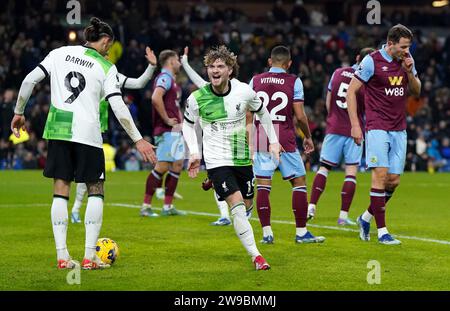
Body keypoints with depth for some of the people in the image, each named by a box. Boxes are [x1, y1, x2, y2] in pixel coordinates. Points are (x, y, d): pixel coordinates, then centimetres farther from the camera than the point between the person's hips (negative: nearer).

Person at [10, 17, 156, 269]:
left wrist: (19, 113, 14)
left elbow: (30, 80, 3)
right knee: (96, 191, 8)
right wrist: (138, 140, -2)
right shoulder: (107, 67, 1)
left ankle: (62, 255, 3)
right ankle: (90, 256, 0)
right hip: (87, 133, -3)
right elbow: (118, 106, -6)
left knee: (61, 191, 8)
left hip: (58, 129, 3)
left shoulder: (60, 53, 9)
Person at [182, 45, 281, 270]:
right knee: (237, 205, -16)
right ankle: (255, 256, -13)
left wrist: (273, 141, 12)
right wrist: (194, 153, -3)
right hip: (216, 161, -3)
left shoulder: (244, 92, -9)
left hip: (242, 158, 3)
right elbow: (188, 124, 7)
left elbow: (262, 112, 11)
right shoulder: (197, 98, -12)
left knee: (247, 204, 11)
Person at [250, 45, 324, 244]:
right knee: (299, 181, 8)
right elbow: (300, 115, -4)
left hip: (261, 139, 2)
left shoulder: (255, 81, 7)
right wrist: (308, 137, 11)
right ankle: (301, 232, 7)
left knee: (263, 185, 4)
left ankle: (266, 232, -1)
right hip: (285, 139, -2)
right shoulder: (294, 82, -1)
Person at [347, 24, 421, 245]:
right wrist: (355, 125, -11)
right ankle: (382, 231, -9)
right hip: (377, 128, -6)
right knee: (381, 174, -13)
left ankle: (366, 218, 23)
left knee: (393, 180, 3)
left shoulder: (406, 61, 7)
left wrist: (409, 71, -5)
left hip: (399, 129, 6)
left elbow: (416, 92, 15)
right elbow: (351, 91, -6)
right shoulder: (372, 61, -10)